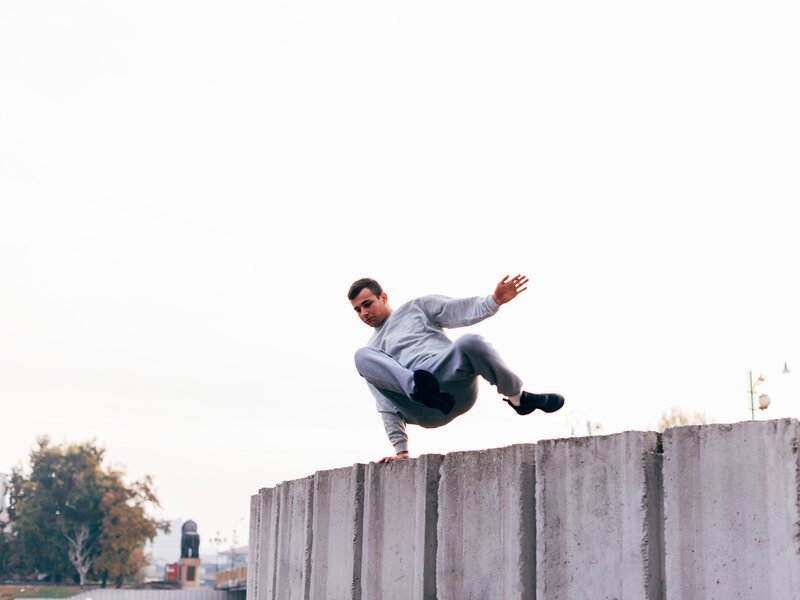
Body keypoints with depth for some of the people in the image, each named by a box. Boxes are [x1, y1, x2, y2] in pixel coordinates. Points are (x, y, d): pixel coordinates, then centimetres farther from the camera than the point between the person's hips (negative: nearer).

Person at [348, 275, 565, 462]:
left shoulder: (417, 308, 26)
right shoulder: (373, 350, 30)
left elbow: (463, 311, 10)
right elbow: (387, 406, 22)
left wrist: (495, 299, -10)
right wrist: (400, 449, 11)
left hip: (451, 376, -1)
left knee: (469, 342, -34)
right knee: (362, 356, -19)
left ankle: (518, 397, -8)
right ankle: (421, 391, -44)